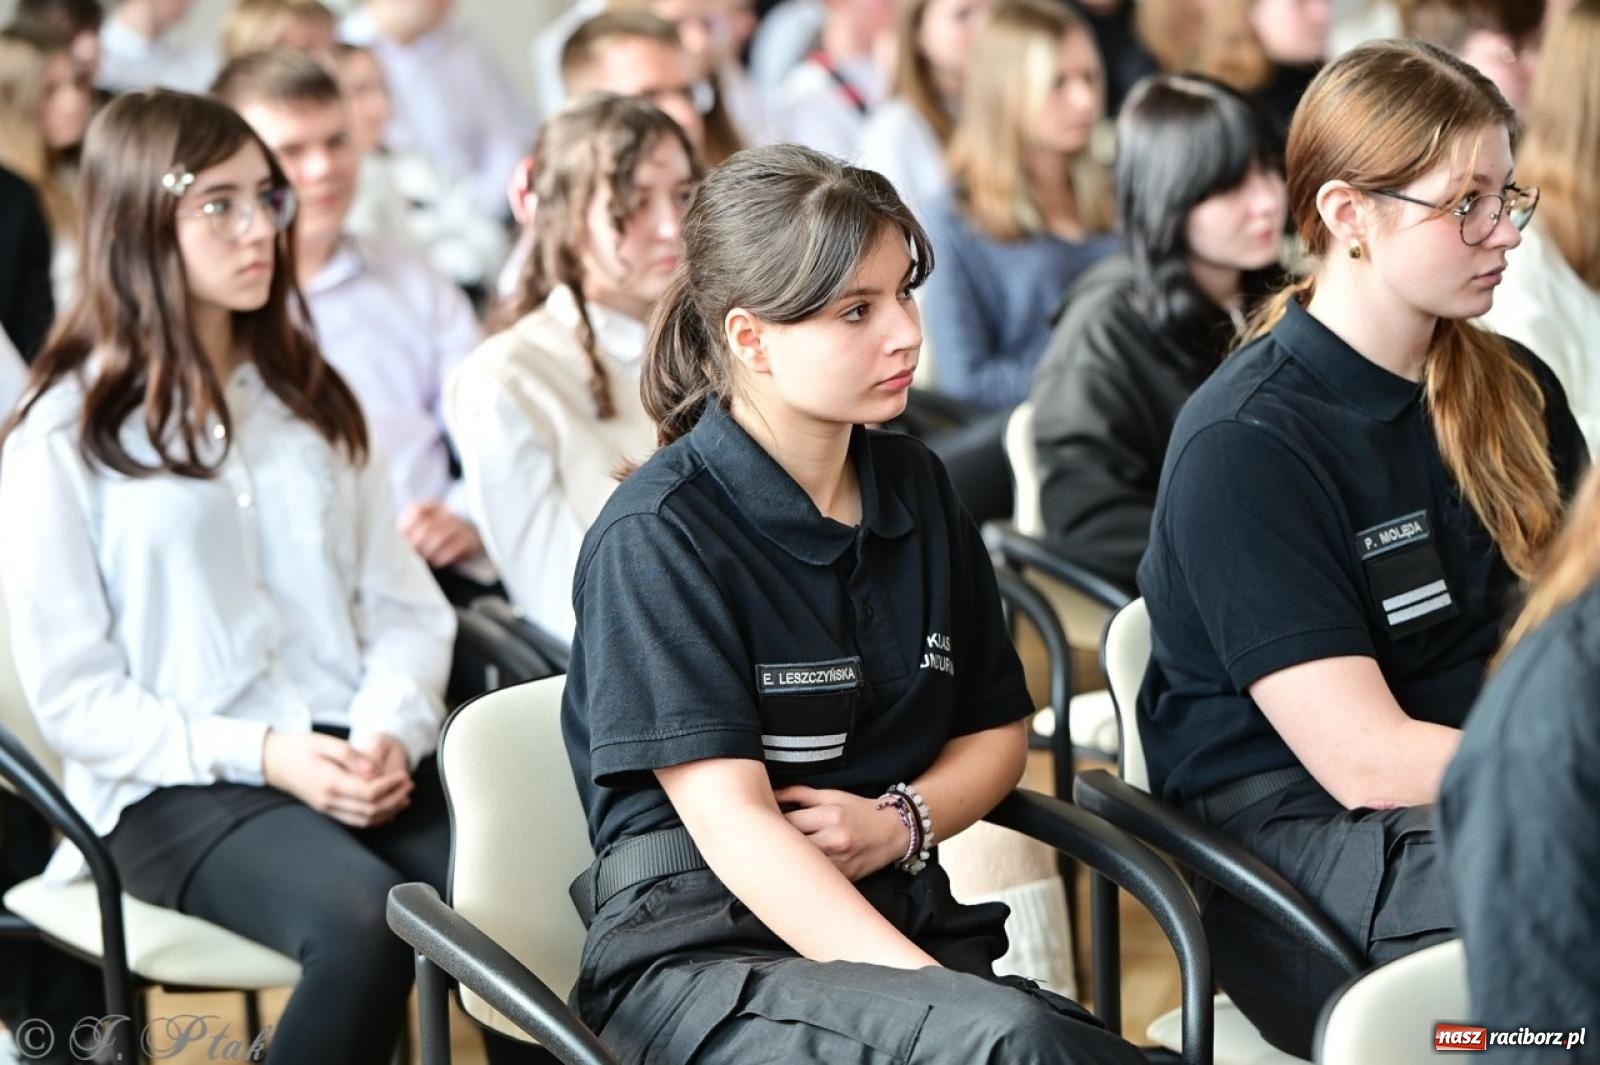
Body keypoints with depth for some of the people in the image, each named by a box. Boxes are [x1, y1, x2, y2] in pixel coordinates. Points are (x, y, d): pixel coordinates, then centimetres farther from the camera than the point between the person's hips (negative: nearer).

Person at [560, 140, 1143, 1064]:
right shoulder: (658, 535, -7)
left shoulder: (917, 492, 13)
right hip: (702, 957, -6)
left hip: (900, 919, 6)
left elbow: (996, 730, 22)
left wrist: (901, 821, -2)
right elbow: (731, 819, -14)